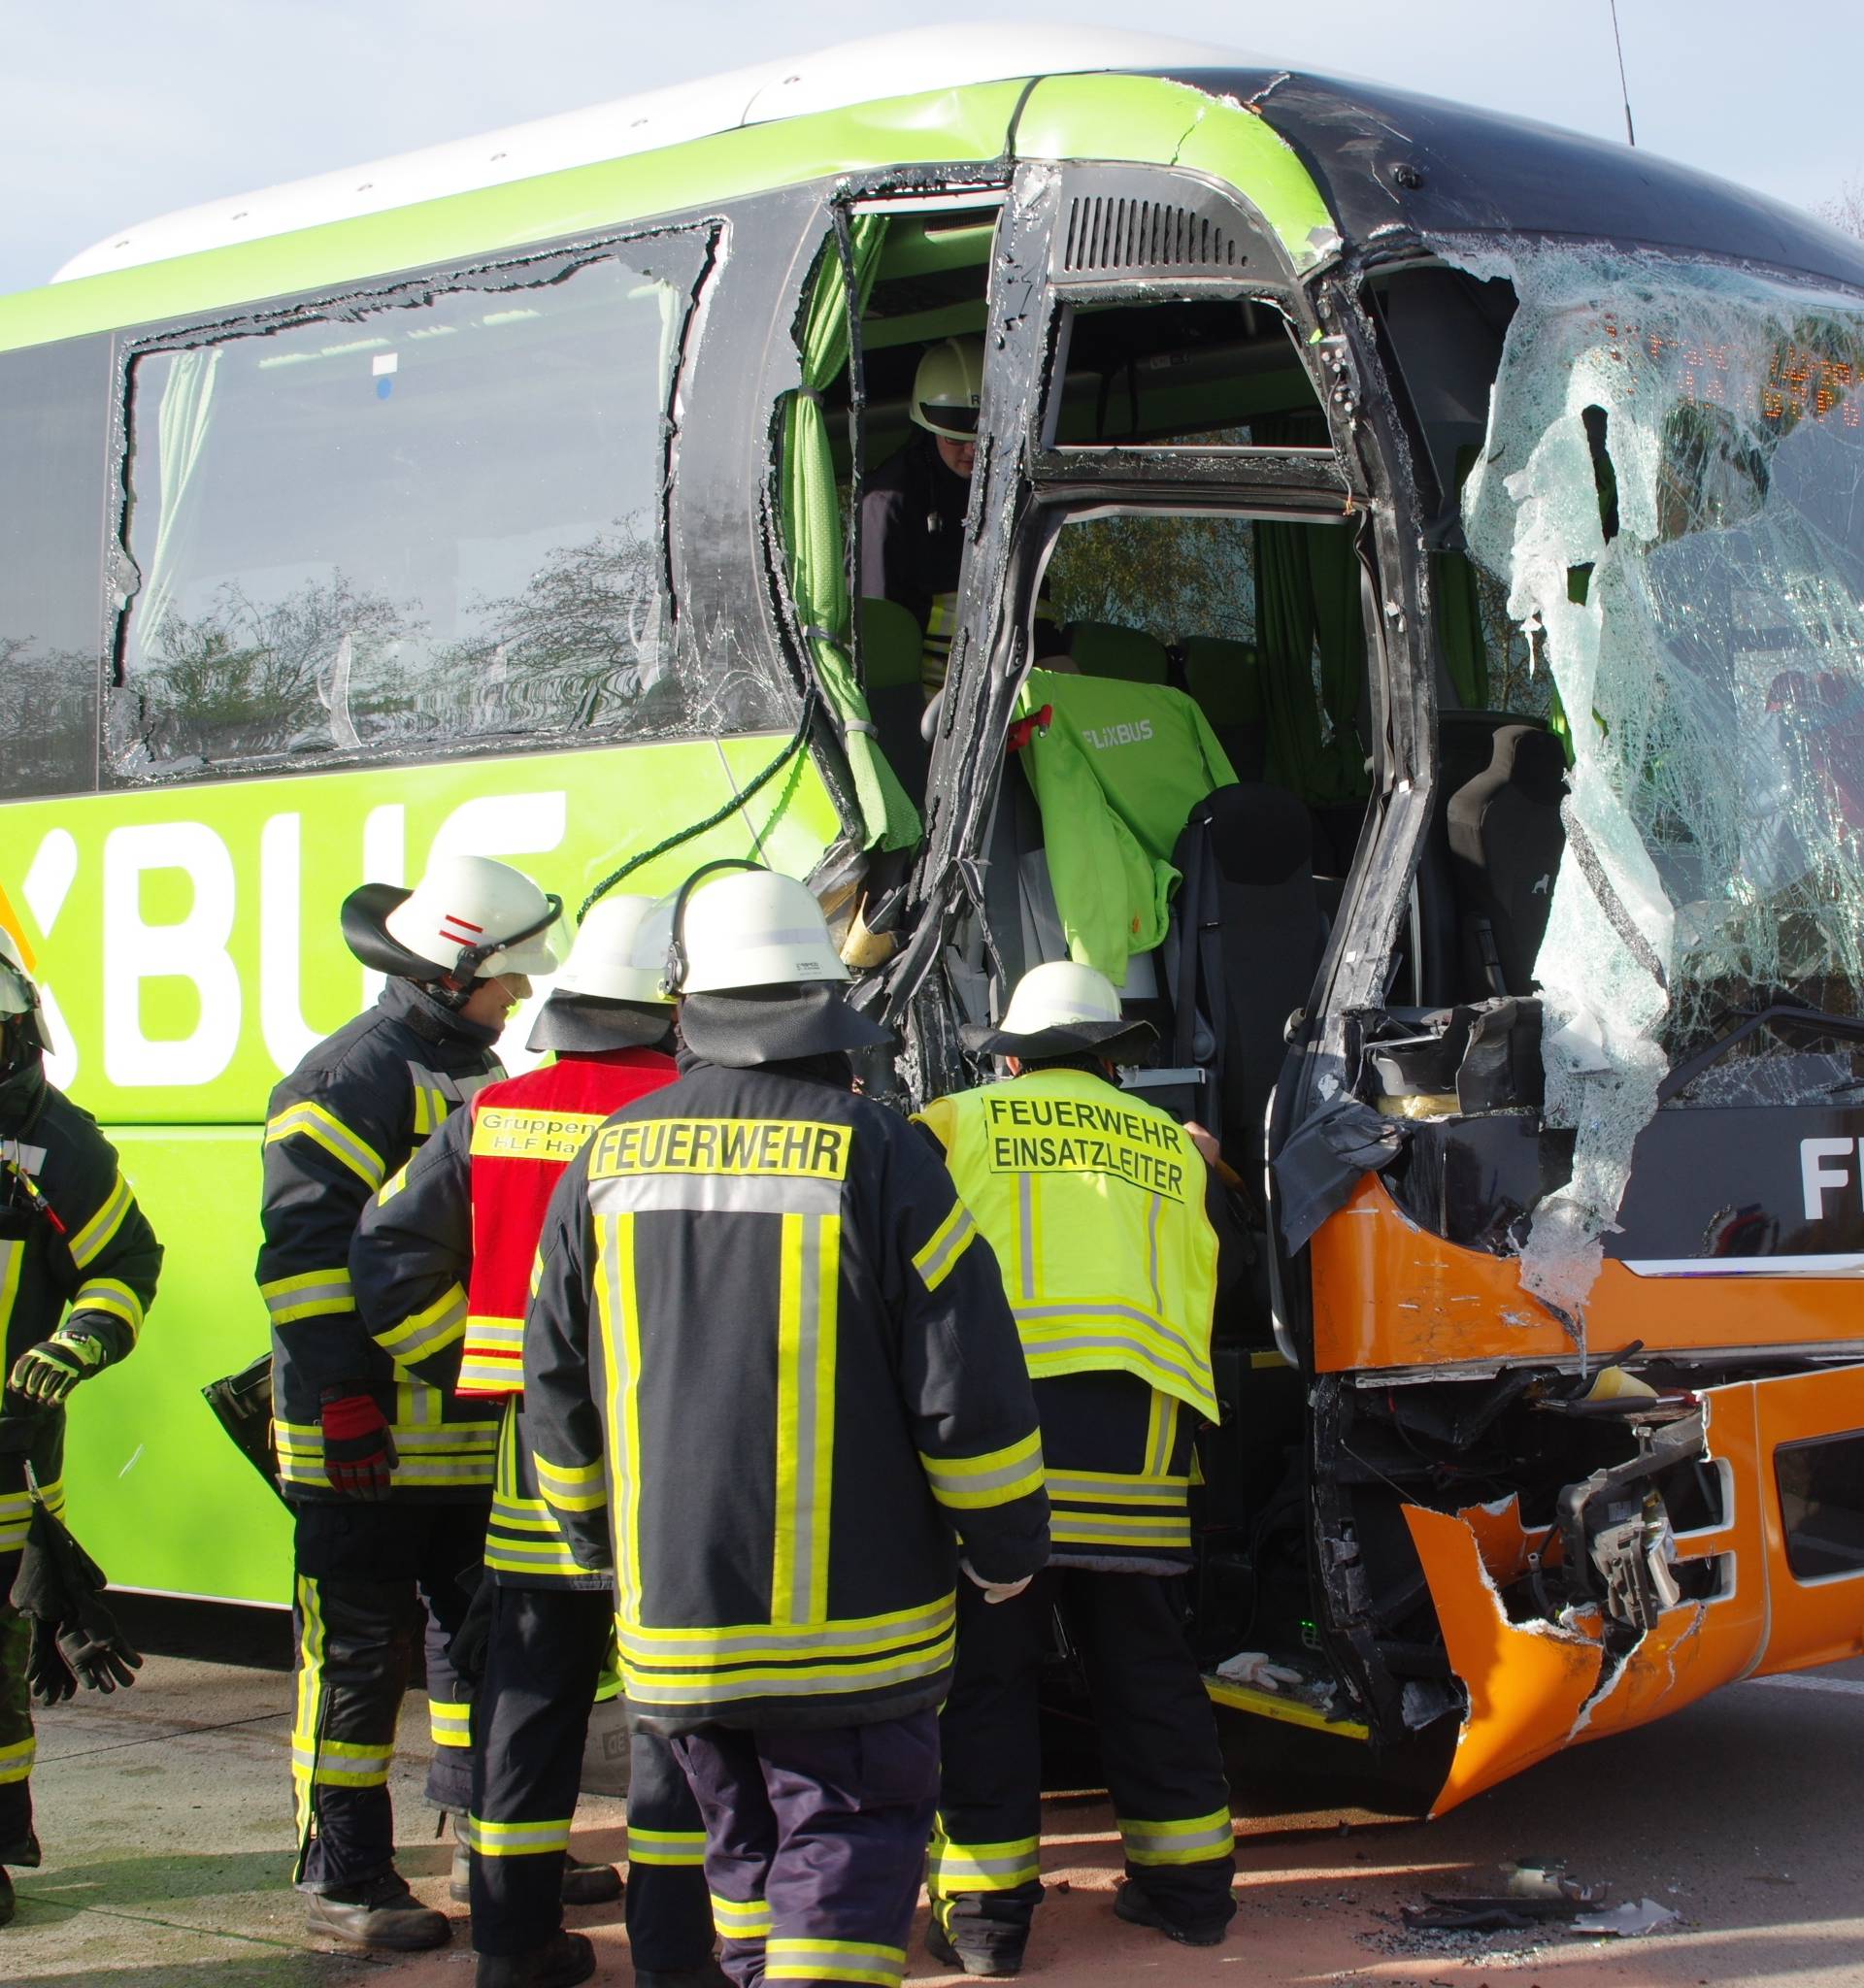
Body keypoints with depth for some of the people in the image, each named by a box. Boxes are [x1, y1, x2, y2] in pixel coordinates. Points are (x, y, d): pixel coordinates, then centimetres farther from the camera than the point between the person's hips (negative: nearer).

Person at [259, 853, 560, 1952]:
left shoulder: (482, 1074, 17)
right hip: (369, 1442, -9)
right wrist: (343, 1404, -22)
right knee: (361, 1656, -1)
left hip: (477, 1437, 9)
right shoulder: (355, 1075, -12)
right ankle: (345, 1877, 7)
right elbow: (305, 1246, -19)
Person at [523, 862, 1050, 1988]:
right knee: (846, 1850, 0)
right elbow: (970, 1389, -11)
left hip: (674, 1620, 4)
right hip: (850, 1624, -4)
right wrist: (1007, 1554, 3)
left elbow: (559, 1393, 11)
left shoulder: (608, 1163, 4)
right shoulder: (878, 1156, -10)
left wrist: (606, 1544, 25)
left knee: (745, 1843, 20)